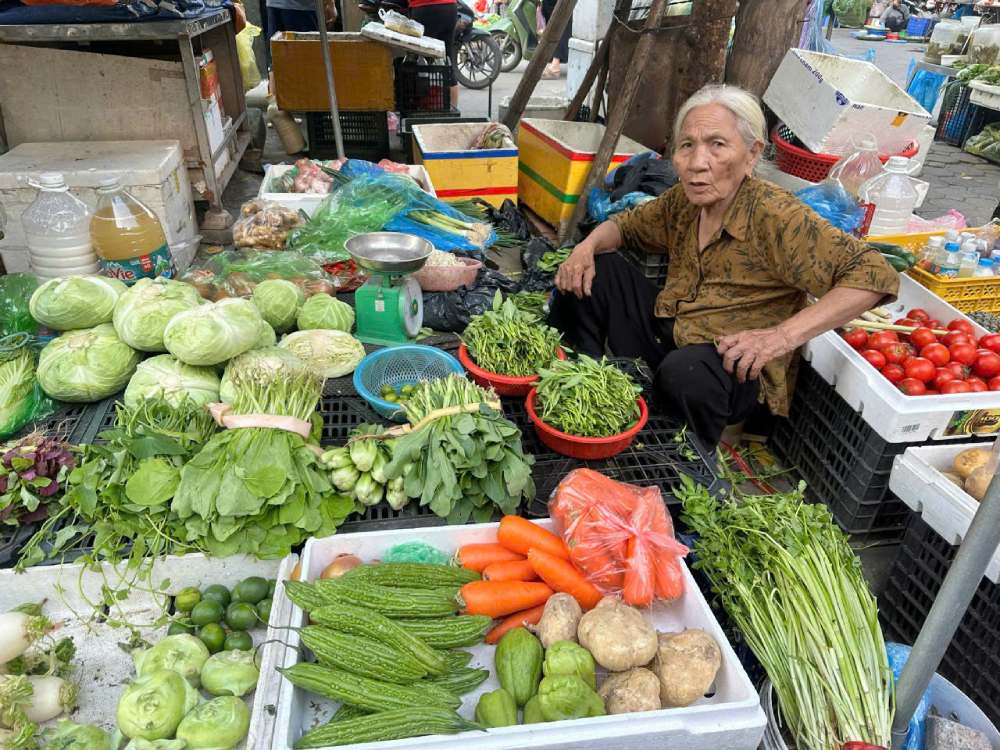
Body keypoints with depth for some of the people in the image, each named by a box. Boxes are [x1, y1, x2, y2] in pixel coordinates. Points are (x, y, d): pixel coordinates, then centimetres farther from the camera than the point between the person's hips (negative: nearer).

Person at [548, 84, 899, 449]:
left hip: (731, 365, -6)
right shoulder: (683, 200, -1)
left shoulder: (774, 216, -22)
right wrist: (587, 247, -5)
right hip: (661, 333, 6)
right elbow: (626, 224, 17)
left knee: (685, 370, -38)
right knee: (595, 269, -2)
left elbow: (875, 274, -26)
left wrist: (784, 335, -35)